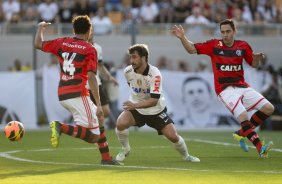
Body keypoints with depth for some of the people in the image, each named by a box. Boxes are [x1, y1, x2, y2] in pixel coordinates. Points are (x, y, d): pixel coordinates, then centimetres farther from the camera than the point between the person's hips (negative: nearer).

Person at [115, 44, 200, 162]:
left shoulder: (155, 74, -27)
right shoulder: (128, 71, -13)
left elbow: (154, 100, -34)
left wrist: (136, 105, -46)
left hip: (156, 109, -2)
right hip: (135, 106, 3)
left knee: (172, 136, -8)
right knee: (120, 124, -26)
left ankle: (186, 156, 22)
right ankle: (125, 150, 1)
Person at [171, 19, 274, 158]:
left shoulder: (243, 46, 5)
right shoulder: (214, 45, -3)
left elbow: (253, 64, 15)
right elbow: (192, 49, -3)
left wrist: (257, 58, -7)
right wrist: (182, 37, -19)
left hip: (242, 87, 5)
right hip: (225, 89, -5)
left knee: (269, 109, -1)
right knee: (243, 117, -24)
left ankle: (241, 133, 11)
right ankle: (260, 149, -27)